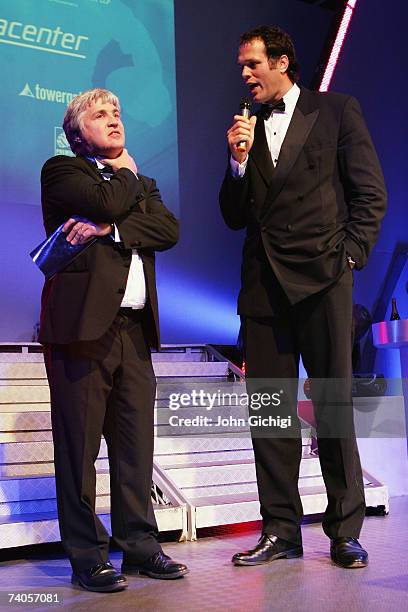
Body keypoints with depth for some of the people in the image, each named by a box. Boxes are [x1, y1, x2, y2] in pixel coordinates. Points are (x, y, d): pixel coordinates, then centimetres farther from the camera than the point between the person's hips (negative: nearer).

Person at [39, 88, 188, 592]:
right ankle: (87, 558, 8)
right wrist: (126, 173, 9)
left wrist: (107, 229, -11)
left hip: (134, 329, 5)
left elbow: (169, 229, 3)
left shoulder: (140, 183, 23)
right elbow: (105, 202, -12)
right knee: (79, 446, -1)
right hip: (82, 324, -5)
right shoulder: (60, 171, 8)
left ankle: (139, 545, 16)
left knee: (136, 446, 6)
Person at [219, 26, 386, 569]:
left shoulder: (336, 111, 7)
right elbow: (234, 217, 15)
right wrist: (238, 160, 1)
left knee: (334, 404, -1)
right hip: (263, 281, 4)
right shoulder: (245, 129, 18)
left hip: (321, 277, -4)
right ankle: (281, 531, 13)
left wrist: (349, 255, -6)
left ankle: (345, 531, 10)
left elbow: (371, 193, 3)